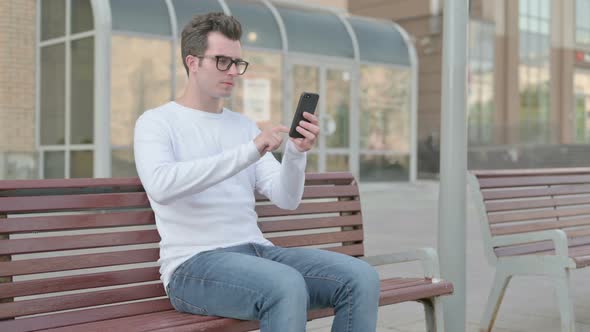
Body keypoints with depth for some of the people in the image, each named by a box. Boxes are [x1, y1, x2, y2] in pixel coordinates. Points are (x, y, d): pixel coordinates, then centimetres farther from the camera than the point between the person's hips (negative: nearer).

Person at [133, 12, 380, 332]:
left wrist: (296, 152, -14)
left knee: (361, 277, -15)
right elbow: (160, 185, -23)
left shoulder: (245, 126, 18)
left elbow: (286, 199, 7)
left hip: (258, 252, 6)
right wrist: (248, 152, -25)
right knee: (287, 285, -36)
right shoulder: (156, 122, 1)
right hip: (194, 263, -6)